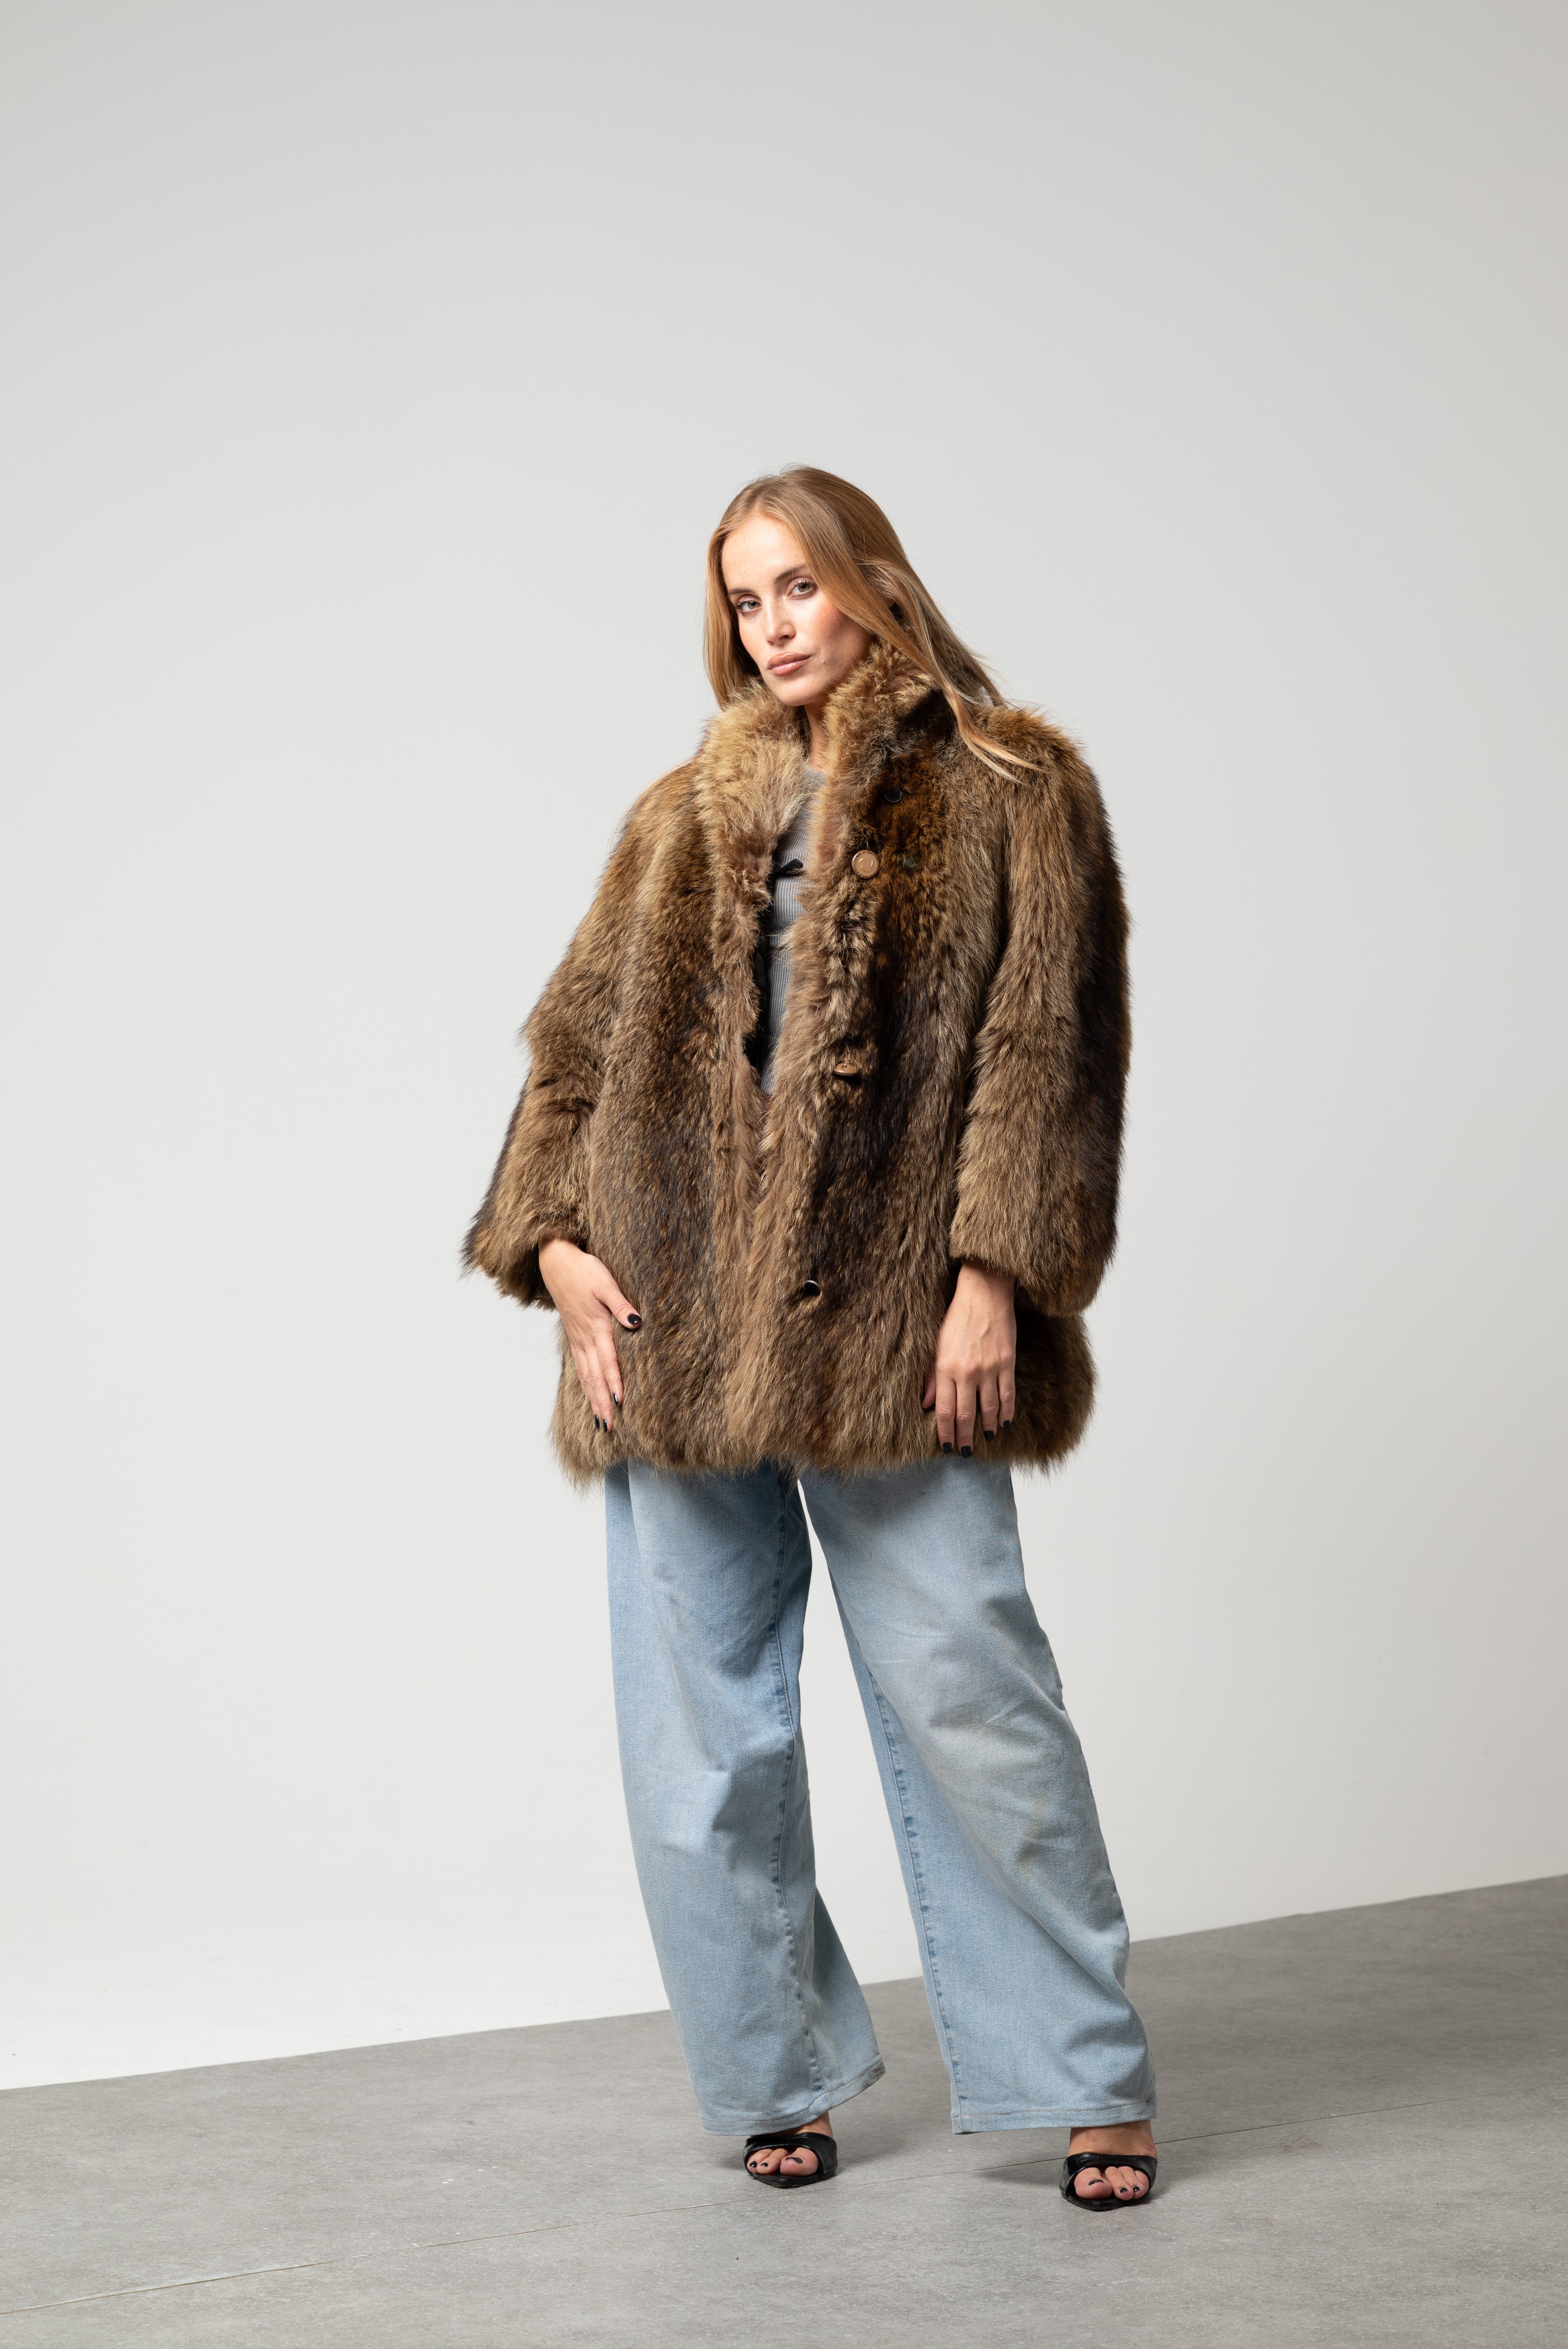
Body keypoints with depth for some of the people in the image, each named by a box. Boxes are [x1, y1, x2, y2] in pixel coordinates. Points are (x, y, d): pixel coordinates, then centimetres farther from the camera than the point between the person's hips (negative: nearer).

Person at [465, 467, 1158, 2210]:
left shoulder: (1009, 793, 7)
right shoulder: (680, 820, 19)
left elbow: (1046, 1051, -2)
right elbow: (578, 1042, 17)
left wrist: (994, 1273, -12)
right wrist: (554, 1239, 2)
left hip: (891, 1333, -4)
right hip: (672, 1331, 4)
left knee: (970, 1703, -4)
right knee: (703, 1736, 5)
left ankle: (1084, 2085, 10)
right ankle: (782, 2080, 21)